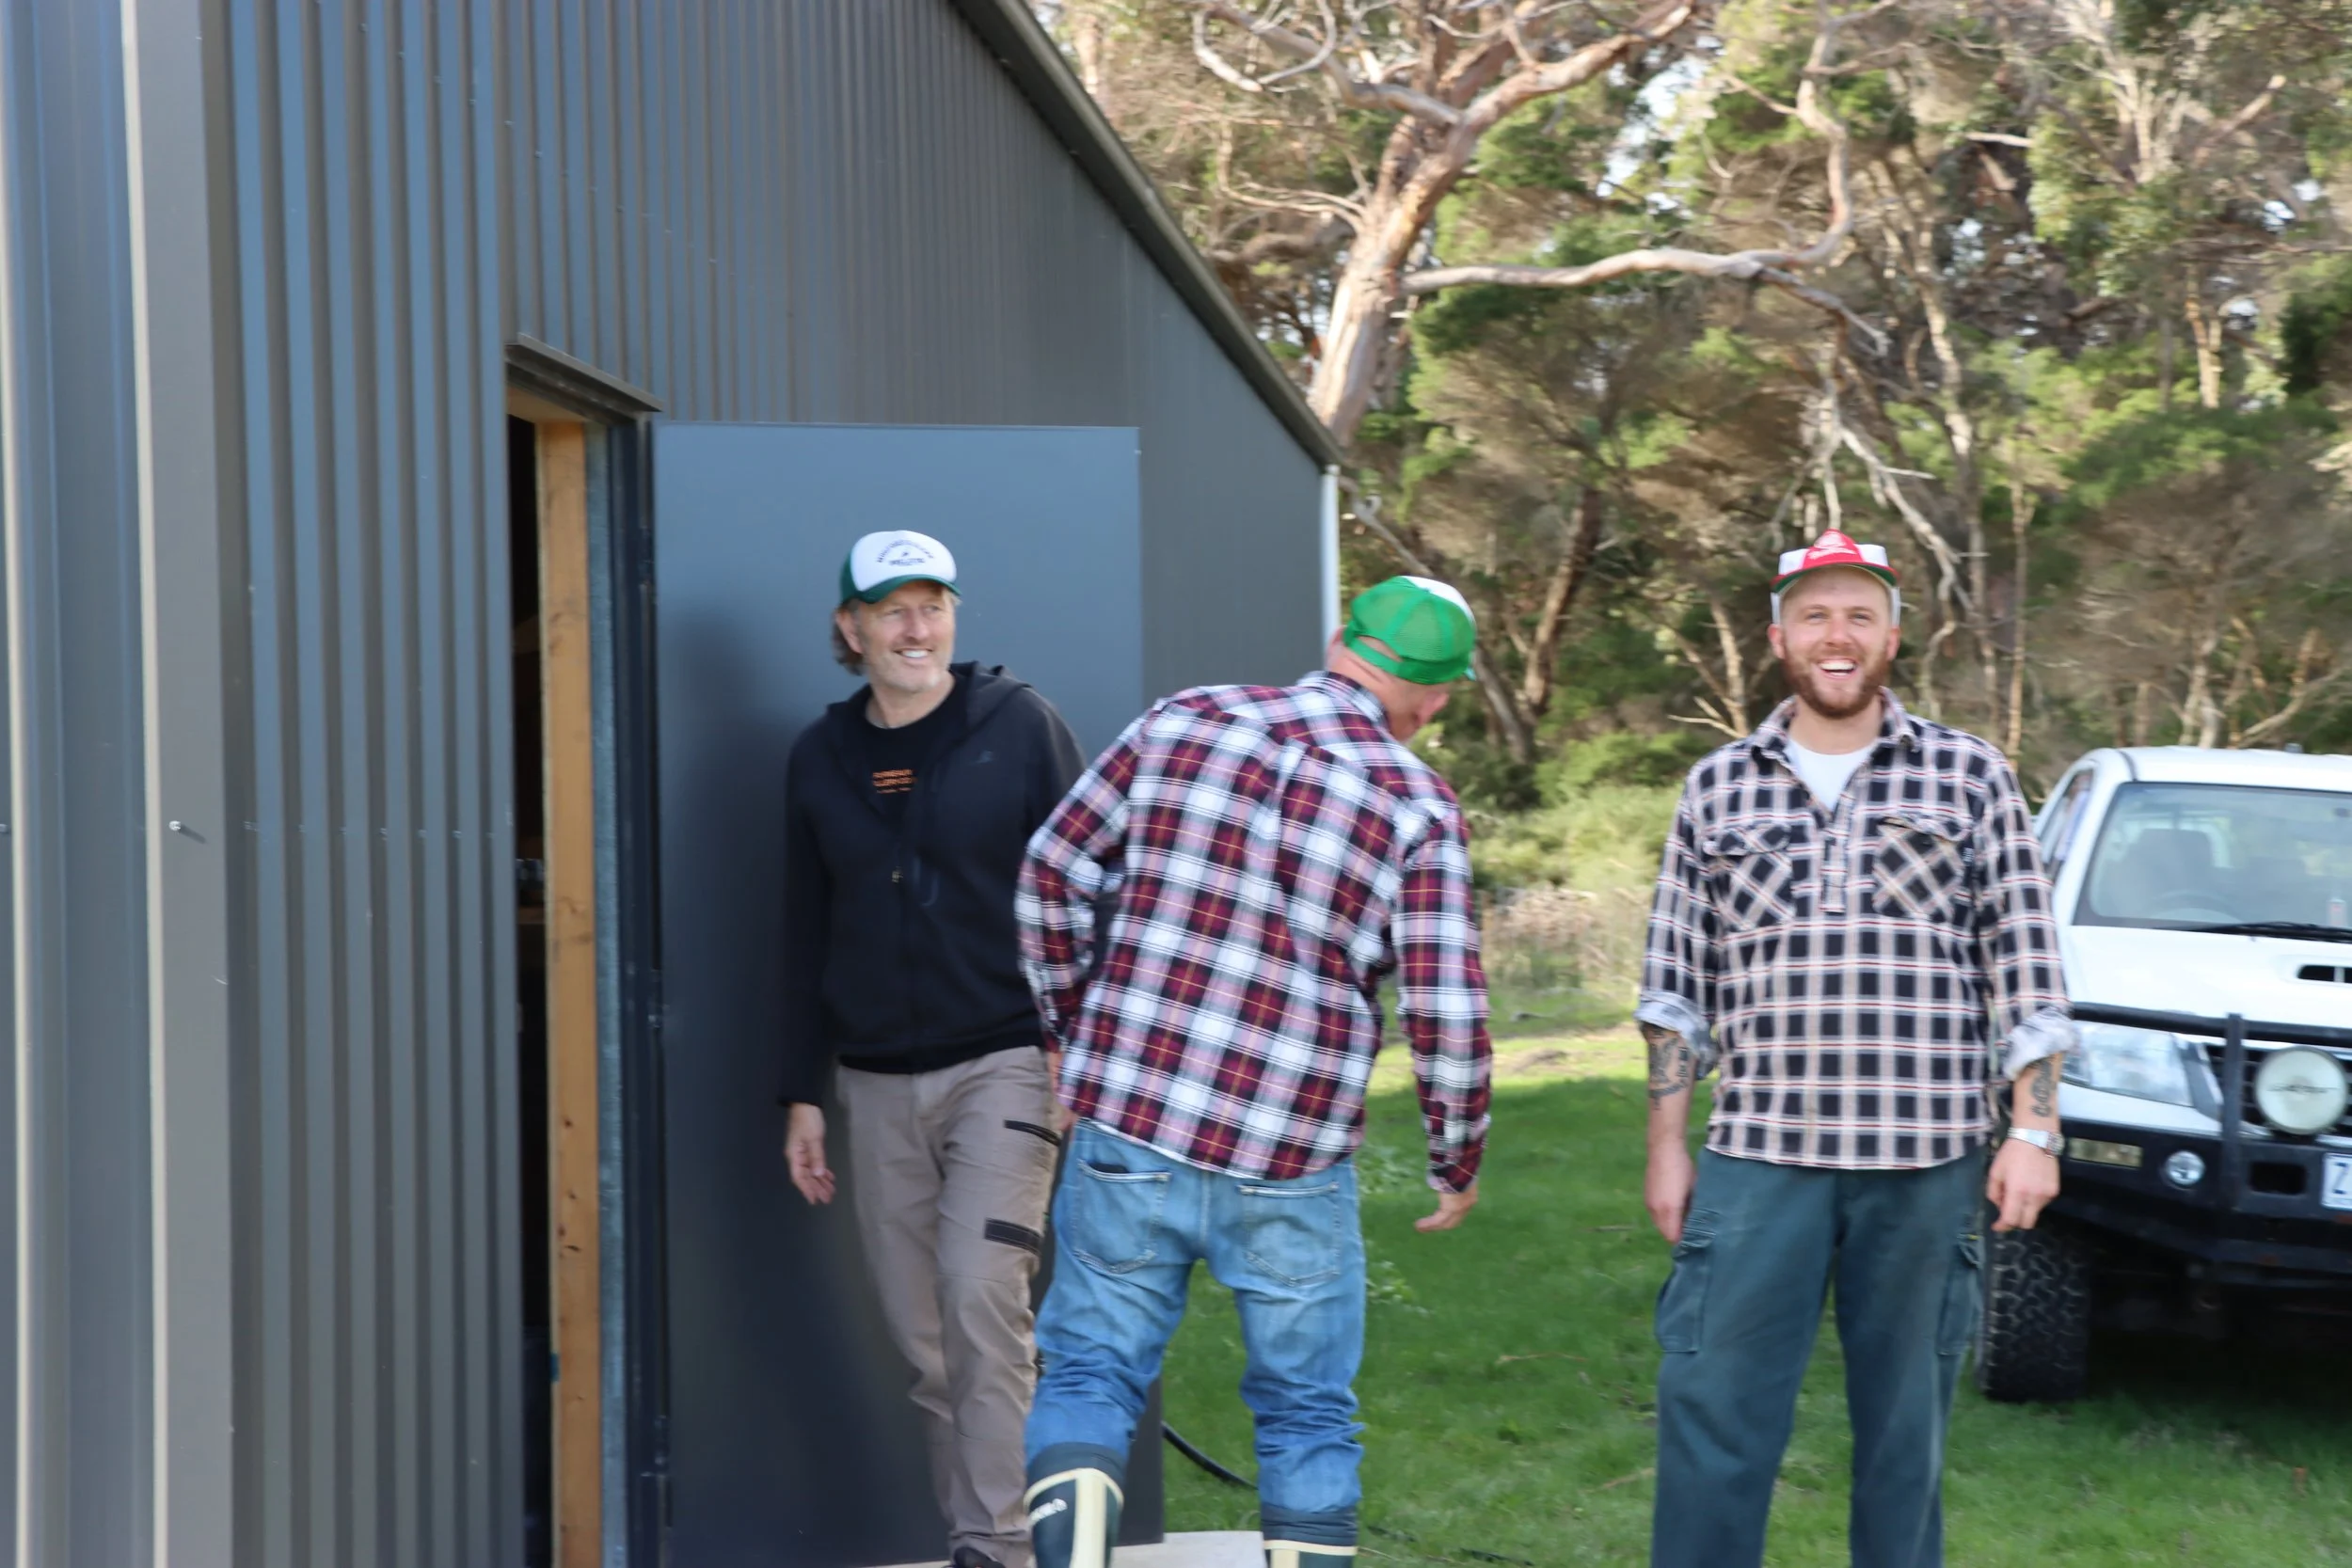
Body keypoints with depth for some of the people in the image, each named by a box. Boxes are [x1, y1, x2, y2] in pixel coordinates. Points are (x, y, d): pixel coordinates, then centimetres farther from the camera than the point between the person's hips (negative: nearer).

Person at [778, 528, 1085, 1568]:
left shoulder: (1019, 726, 0)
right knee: (922, 1337, 4)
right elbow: (806, 937, 14)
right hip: (877, 1083, 4)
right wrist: (803, 1096, 12)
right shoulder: (819, 758, 10)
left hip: (1004, 1063, -4)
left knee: (982, 1297, -16)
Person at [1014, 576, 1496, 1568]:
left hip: (1128, 1125, 2)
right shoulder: (1418, 809, -6)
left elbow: (1055, 874, 5)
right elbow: (1446, 1019, -8)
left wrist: (1073, 1023, 19)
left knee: (1090, 1374, 11)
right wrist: (1457, 1165, 8)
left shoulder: (1179, 724, 1)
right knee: (1307, 1415, 15)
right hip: (1289, 1170, -1)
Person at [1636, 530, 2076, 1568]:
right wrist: (1666, 1147, 7)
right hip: (1758, 1158, 1)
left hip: (1928, 1160, 0)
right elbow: (1675, 989, 10)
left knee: (1907, 1425, 9)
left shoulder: (1970, 779, 6)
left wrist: (2034, 1133, -3)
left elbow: (2026, 975, 4)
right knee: (1715, 1420, -1)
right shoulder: (1717, 788, 9)